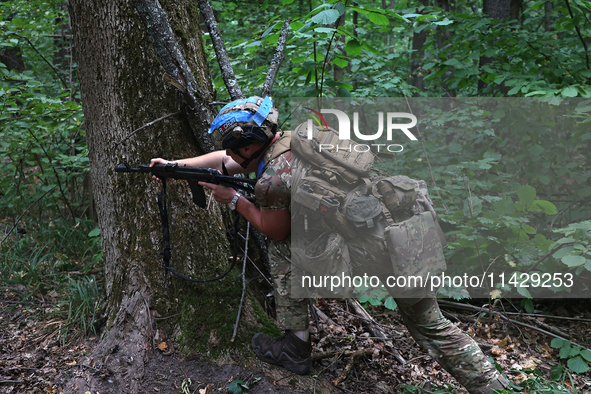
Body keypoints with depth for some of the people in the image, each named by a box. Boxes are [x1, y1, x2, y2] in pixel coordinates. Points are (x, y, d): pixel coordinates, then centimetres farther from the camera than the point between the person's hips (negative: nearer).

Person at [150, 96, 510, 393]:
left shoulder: (272, 179, -11)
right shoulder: (290, 138, 15)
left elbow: (275, 232, 10)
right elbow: (227, 159, 29)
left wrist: (233, 200, 19)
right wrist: (174, 164, 33)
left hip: (383, 243, -8)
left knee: (285, 249, 11)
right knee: (430, 325, 23)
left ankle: (295, 350, 22)